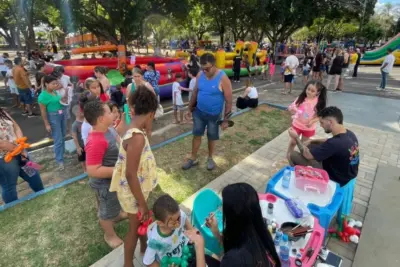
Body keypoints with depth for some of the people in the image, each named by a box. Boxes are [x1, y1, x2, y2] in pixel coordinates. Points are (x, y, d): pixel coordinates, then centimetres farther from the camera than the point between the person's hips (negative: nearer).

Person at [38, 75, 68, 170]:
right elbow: (43, 111, -15)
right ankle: (60, 161, 9)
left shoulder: (55, 92, 4)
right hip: (53, 117, -8)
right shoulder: (43, 96, -17)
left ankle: (62, 153, 39)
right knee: (58, 140, -2)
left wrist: (65, 95, 1)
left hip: (62, 115, 8)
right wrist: (47, 124, -15)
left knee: (63, 137, 20)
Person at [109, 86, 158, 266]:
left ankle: (144, 247, 56)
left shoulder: (134, 130, -4)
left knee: (142, 220, 29)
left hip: (138, 187, 8)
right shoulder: (137, 137, -33)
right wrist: (142, 203, -20)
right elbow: (131, 175, -30)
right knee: (135, 227, 16)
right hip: (133, 192, -8)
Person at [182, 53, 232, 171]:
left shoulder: (223, 79, -21)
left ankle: (210, 158, 36)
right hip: (199, 112, 4)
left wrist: (225, 120, -16)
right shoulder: (200, 75, -7)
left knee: (211, 137, 13)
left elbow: (228, 101, -17)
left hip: (214, 115, -4)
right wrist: (191, 106, 15)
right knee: (196, 135, 12)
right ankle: (193, 159, 29)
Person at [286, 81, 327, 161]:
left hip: (309, 127, 0)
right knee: (293, 141, 13)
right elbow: (292, 107, -7)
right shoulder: (301, 98, -13)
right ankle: (288, 156, 33)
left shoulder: (319, 102, -15)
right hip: (297, 124, 1)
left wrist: (312, 121, -26)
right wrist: (291, 109, -30)